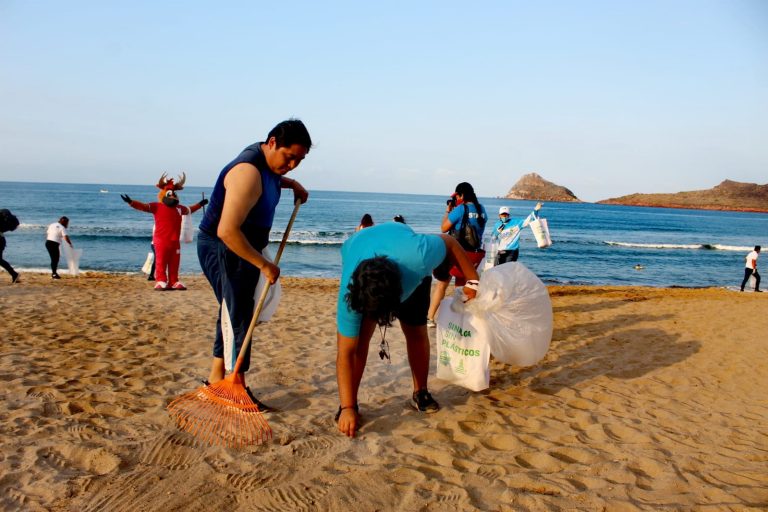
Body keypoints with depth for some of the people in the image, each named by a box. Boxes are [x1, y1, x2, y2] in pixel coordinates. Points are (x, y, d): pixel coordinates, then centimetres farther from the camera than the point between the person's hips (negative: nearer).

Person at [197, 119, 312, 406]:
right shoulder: (248, 173, -28)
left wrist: (292, 184, 13)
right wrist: (263, 264, -27)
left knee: (233, 314, 17)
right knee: (238, 318, -5)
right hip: (223, 251, -10)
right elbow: (227, 231, -34)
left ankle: (216, 378, 30)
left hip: (239, 249, 10)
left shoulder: (266, 161, 2)